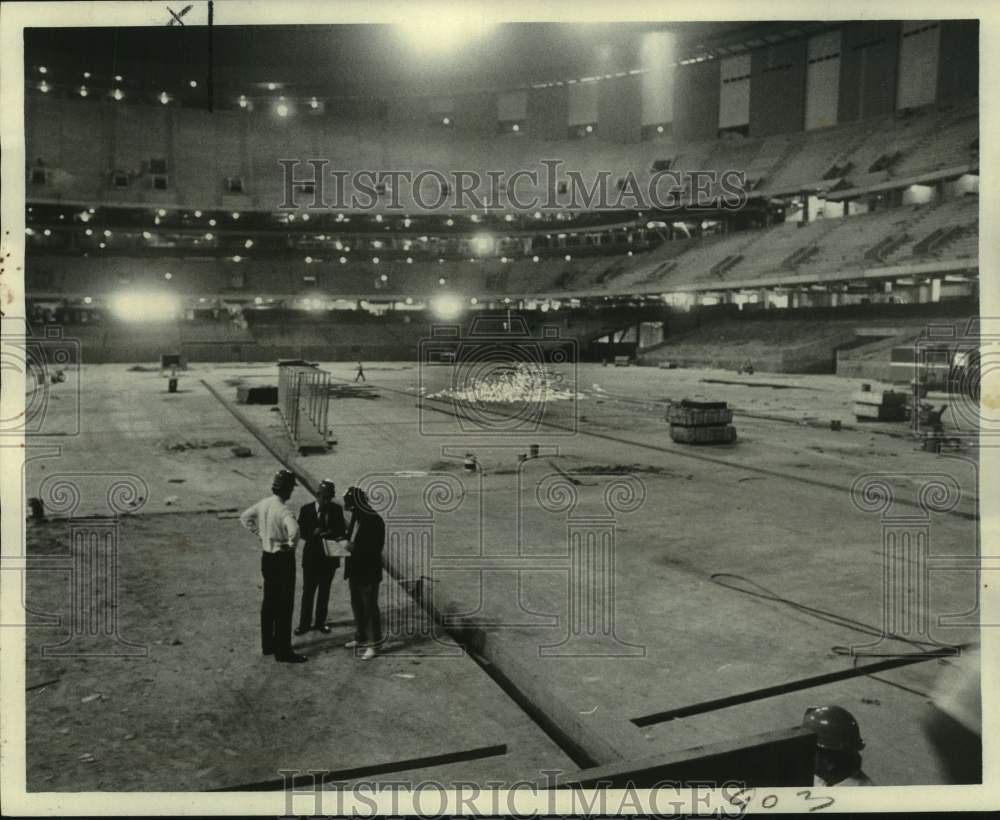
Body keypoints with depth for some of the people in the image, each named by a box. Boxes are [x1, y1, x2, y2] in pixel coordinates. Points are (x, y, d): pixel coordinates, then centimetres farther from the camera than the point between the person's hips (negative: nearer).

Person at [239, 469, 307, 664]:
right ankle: (283, 651, 4)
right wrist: (291, 544, -22)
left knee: (269, 602, 18)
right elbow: (294, 529, -41)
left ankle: (267, 644, 29)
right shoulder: (282, 510, -24)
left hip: (267, 558, 8)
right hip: (282, 560, -8)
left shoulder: (263, 504, 1)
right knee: (284, 605, -1)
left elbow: (245, 517, 17)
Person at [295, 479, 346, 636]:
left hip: (330, 556, 2)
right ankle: (305, 623, 18)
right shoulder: (306, 509, -7)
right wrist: (315, 533, -28)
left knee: (324, 592, 13)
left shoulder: (336, 509, -3)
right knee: (308, 591, 6)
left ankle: (320, 622, 26)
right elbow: (302, 532, -10)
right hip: (311, 557, -2)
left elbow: (342, 530, -2)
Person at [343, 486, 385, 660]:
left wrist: (355, 548, -23)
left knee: (370, 607, -1)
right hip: (355, 570, 9)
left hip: (369, 572, -9)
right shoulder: (356, 518, 7)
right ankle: (360, 638, 31)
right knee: (357, 605, 17)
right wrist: (346, 544, -1)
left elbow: (376, 548, -18)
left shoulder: (374, 521, -19)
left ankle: (372, 644, 6)